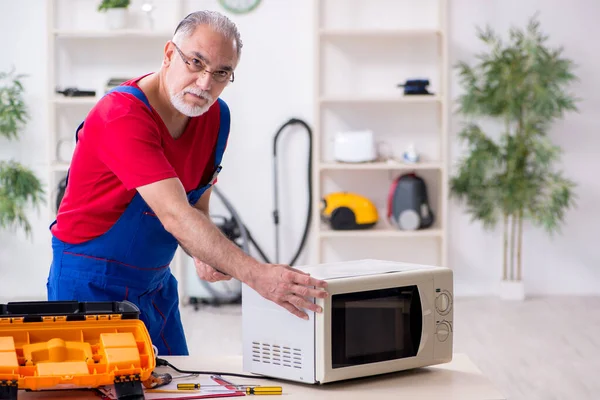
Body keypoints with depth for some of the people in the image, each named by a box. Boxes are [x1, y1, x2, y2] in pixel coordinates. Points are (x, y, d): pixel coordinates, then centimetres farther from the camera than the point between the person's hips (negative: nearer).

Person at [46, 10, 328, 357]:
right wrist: (257, 275, -43)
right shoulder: (122, 116, -26)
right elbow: (174, 215, -35)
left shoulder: (217, 117, -1)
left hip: (156, 281, 7)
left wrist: (204, 257, -14)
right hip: (92, 281, -7)